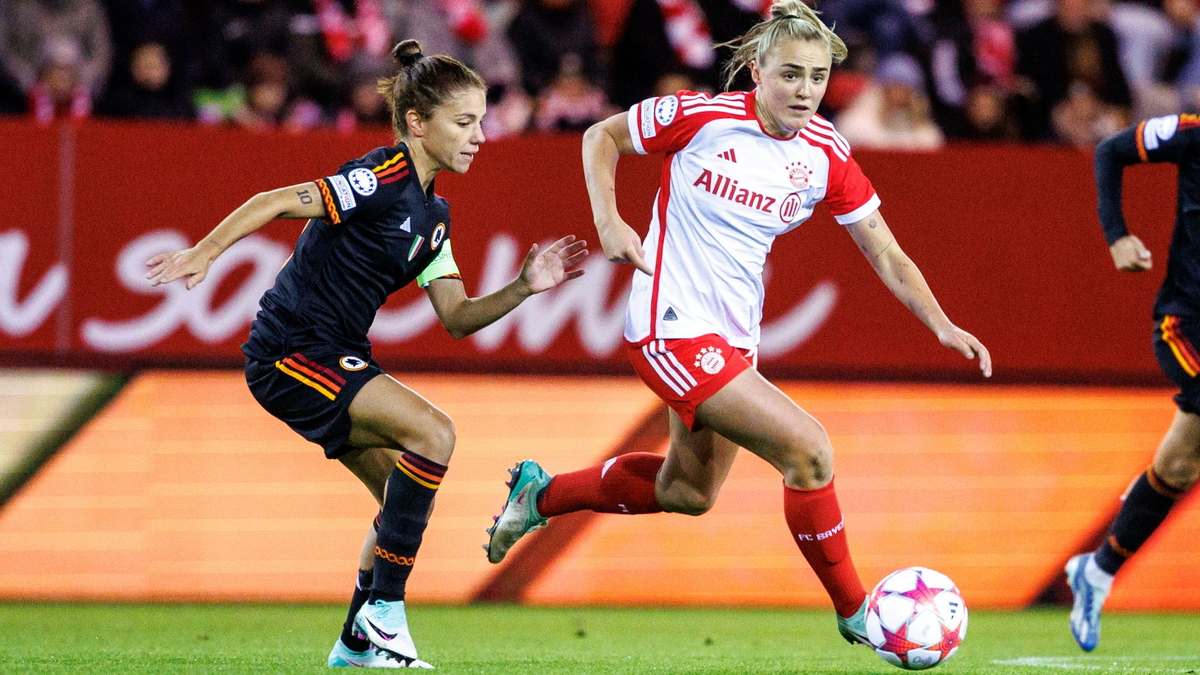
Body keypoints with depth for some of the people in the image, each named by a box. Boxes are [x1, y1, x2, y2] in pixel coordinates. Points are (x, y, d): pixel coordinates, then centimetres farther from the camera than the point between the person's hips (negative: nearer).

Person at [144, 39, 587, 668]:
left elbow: (457, 317, 11)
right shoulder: (383, 179, -16)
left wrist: (523, 287, -3)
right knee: (432, 432, -22)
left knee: (409, 498, 12)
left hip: (336, 357, 10)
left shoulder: (432, 214, 13)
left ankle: (357, 643, 23)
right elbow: (274, 202, -20)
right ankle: (384, 611, -16)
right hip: (290, 353, -10)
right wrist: (205, 252, -27)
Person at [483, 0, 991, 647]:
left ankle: (541, 493, 42)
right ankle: (854, 612, -2)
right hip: (672, 326, -8)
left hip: (733, 338, 8)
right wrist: (608, 221, -16)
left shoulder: (826, 153, -3)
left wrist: (942, 325, -11)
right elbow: (601, 137, -1)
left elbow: (886, 255, 2)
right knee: (808, 450, -17)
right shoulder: (700, 117, -16)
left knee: (689, 492, 23)